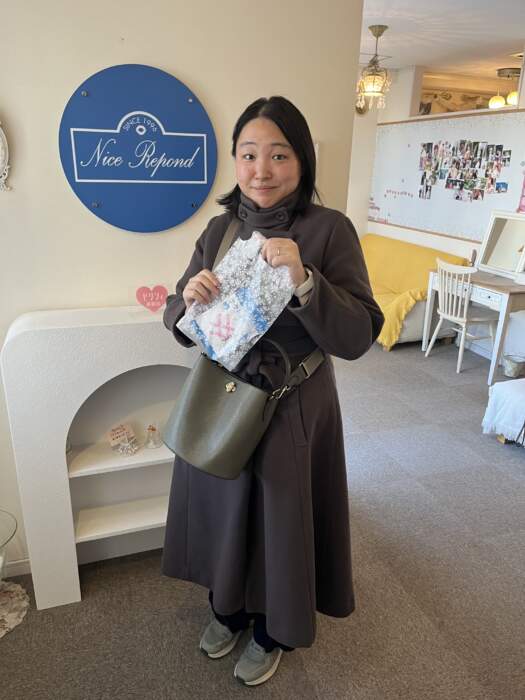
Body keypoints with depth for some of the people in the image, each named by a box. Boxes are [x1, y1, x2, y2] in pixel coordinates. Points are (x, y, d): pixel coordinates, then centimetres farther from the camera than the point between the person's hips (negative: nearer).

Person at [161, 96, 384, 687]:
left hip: (293, 411, -4)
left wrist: (304, 280, -32)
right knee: (223, 511, 20)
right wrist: (189, 300, -17)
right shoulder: (220, 227, 1)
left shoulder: (329, 229, -12)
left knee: (281, 520, 14)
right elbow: (177, 320, 6)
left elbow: (357, 337, -17)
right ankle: (228, 609, 51)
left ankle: (272, 631, 45)